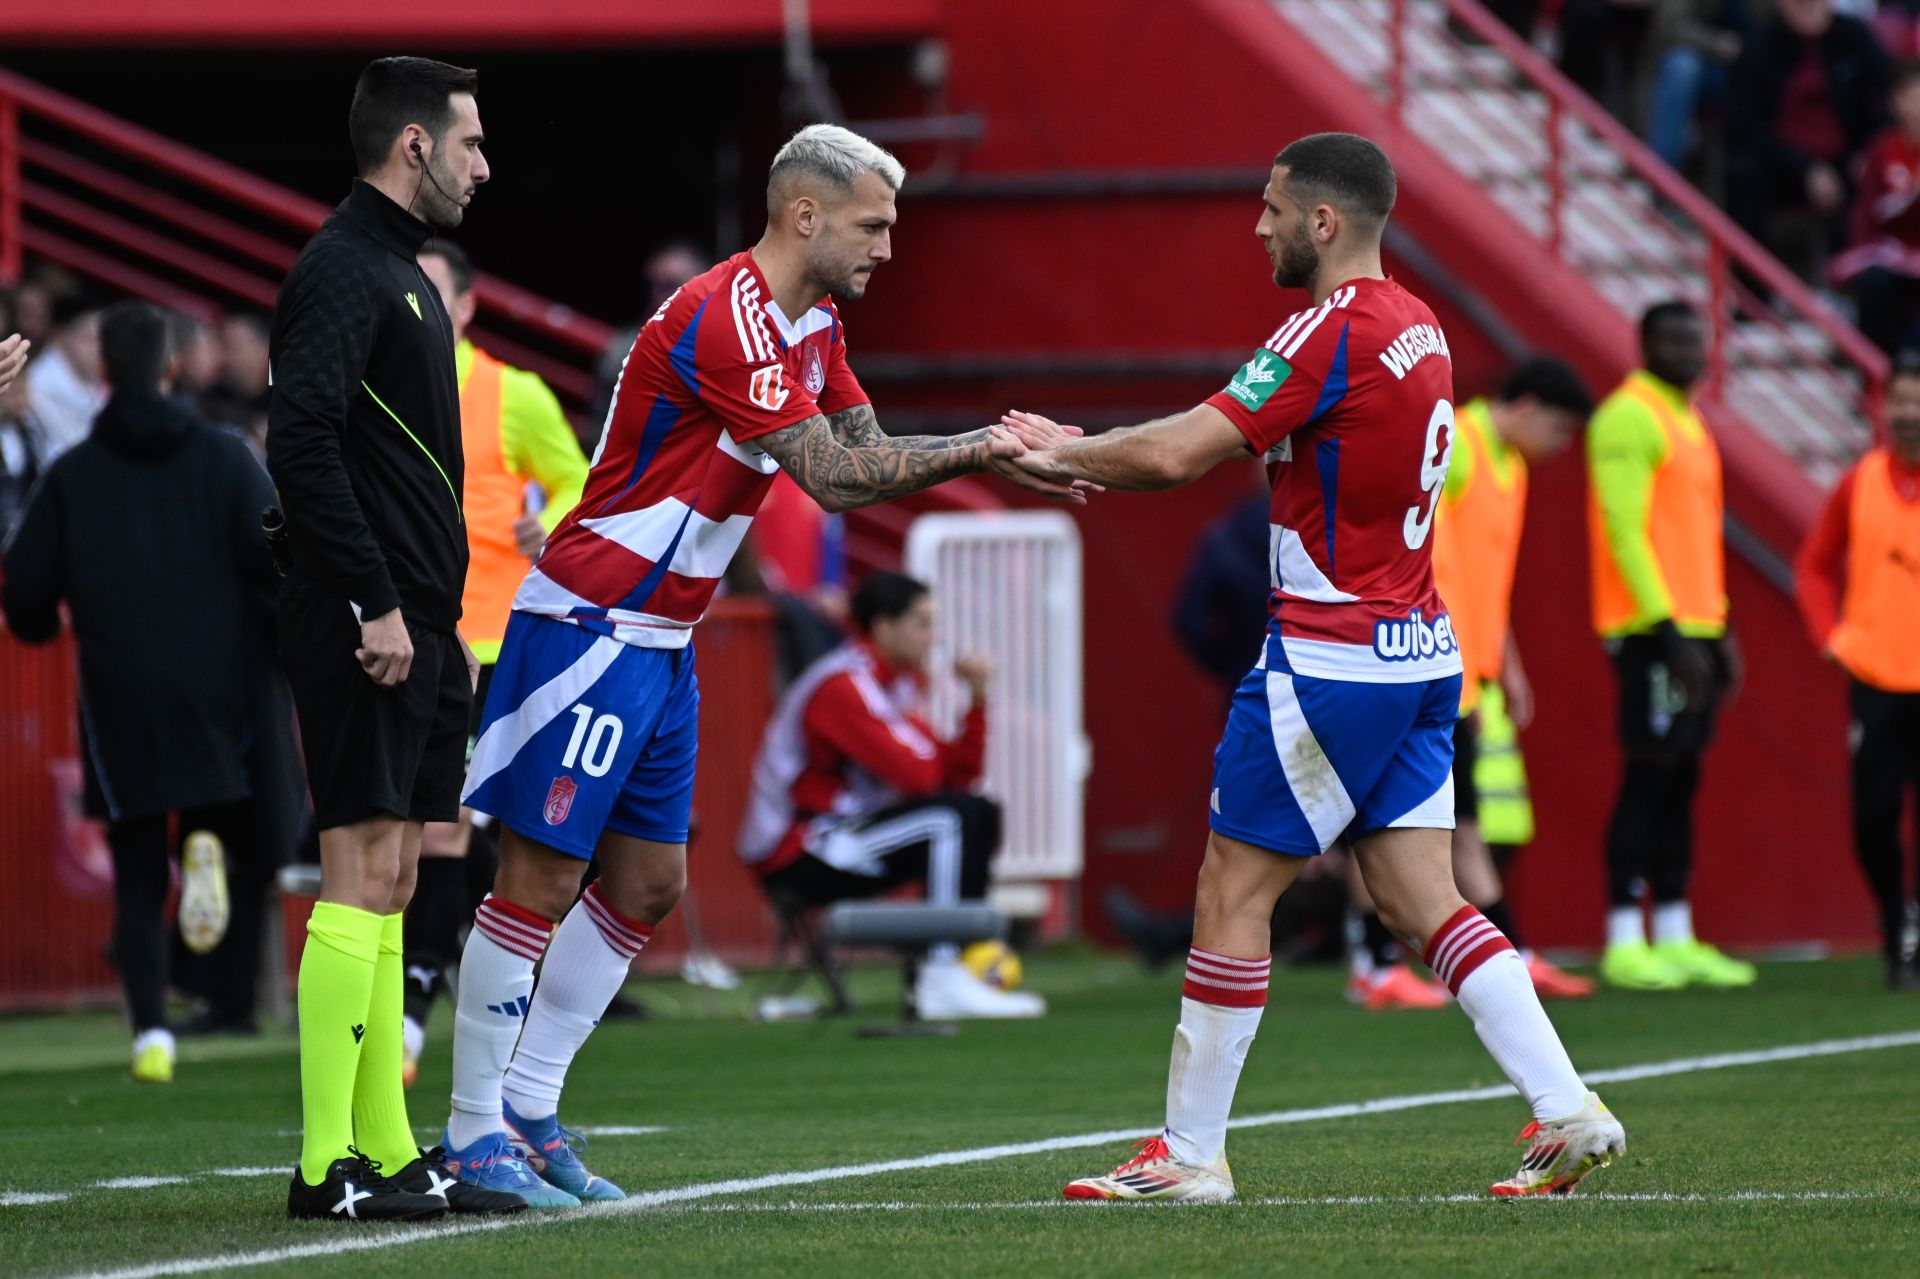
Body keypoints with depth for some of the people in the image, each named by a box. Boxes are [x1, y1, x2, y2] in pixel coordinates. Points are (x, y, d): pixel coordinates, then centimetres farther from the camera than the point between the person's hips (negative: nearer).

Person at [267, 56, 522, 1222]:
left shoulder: (398, 272, 20)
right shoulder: (344, 270, -11)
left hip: (411, 629, 10)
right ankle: (328, 1165, -11)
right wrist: (376, 603, -21)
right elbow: (302, 445, -21)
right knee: (363, 877, -11)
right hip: (367, 629, -10)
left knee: (389, 887, 9)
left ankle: (389, 1153, 11)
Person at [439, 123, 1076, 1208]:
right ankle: (473, 1131, -2)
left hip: (661, 647, 10)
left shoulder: (814, 323, 11)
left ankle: (529, 1111, 15)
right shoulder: (723, 322, -21)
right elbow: (835, 475, -23)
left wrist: (993, 455, -4)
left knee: (646, 883, 10)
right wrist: (978, 450, -18)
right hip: (589, 624, -10)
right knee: (541, 878, -7)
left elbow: (870, 456, 10)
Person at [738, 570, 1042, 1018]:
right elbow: (917, 776, -25)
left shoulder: (902, 683, 15)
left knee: (981, 815, 11)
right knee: (949, 817, -22)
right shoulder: (844, 684, -17)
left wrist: (978, 700, 0)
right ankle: (943, 979, -25)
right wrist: (916, 728, -2)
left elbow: (958, 775, 11)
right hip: (796, 858, -10)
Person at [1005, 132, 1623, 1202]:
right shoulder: (1417, 328, 13)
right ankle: (1568, 1112, -2)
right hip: (1419, 652, 9)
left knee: (1232, 894, 0)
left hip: (1332, 660, -9)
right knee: (1424, 902, 7)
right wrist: (1094, 465, 9)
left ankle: (1191, 1153, 5)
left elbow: (1179, 452, -21)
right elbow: (1233, 451, 17)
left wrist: (1068, 452, -4)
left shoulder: (1334, 332, -16)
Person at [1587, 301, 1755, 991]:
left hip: (1694, 627, 9)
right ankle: (1624, 943, -9)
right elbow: (1624, 529, -16)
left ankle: (1675, 940, 11)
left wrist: (1720, 629, 19)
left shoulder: (1687, 421, 19)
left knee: (1681, 779, 8)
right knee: (1650, 776, -10)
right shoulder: (1629, 417, -9)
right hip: (1651, 630, -9)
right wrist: (1669, 629, -20)